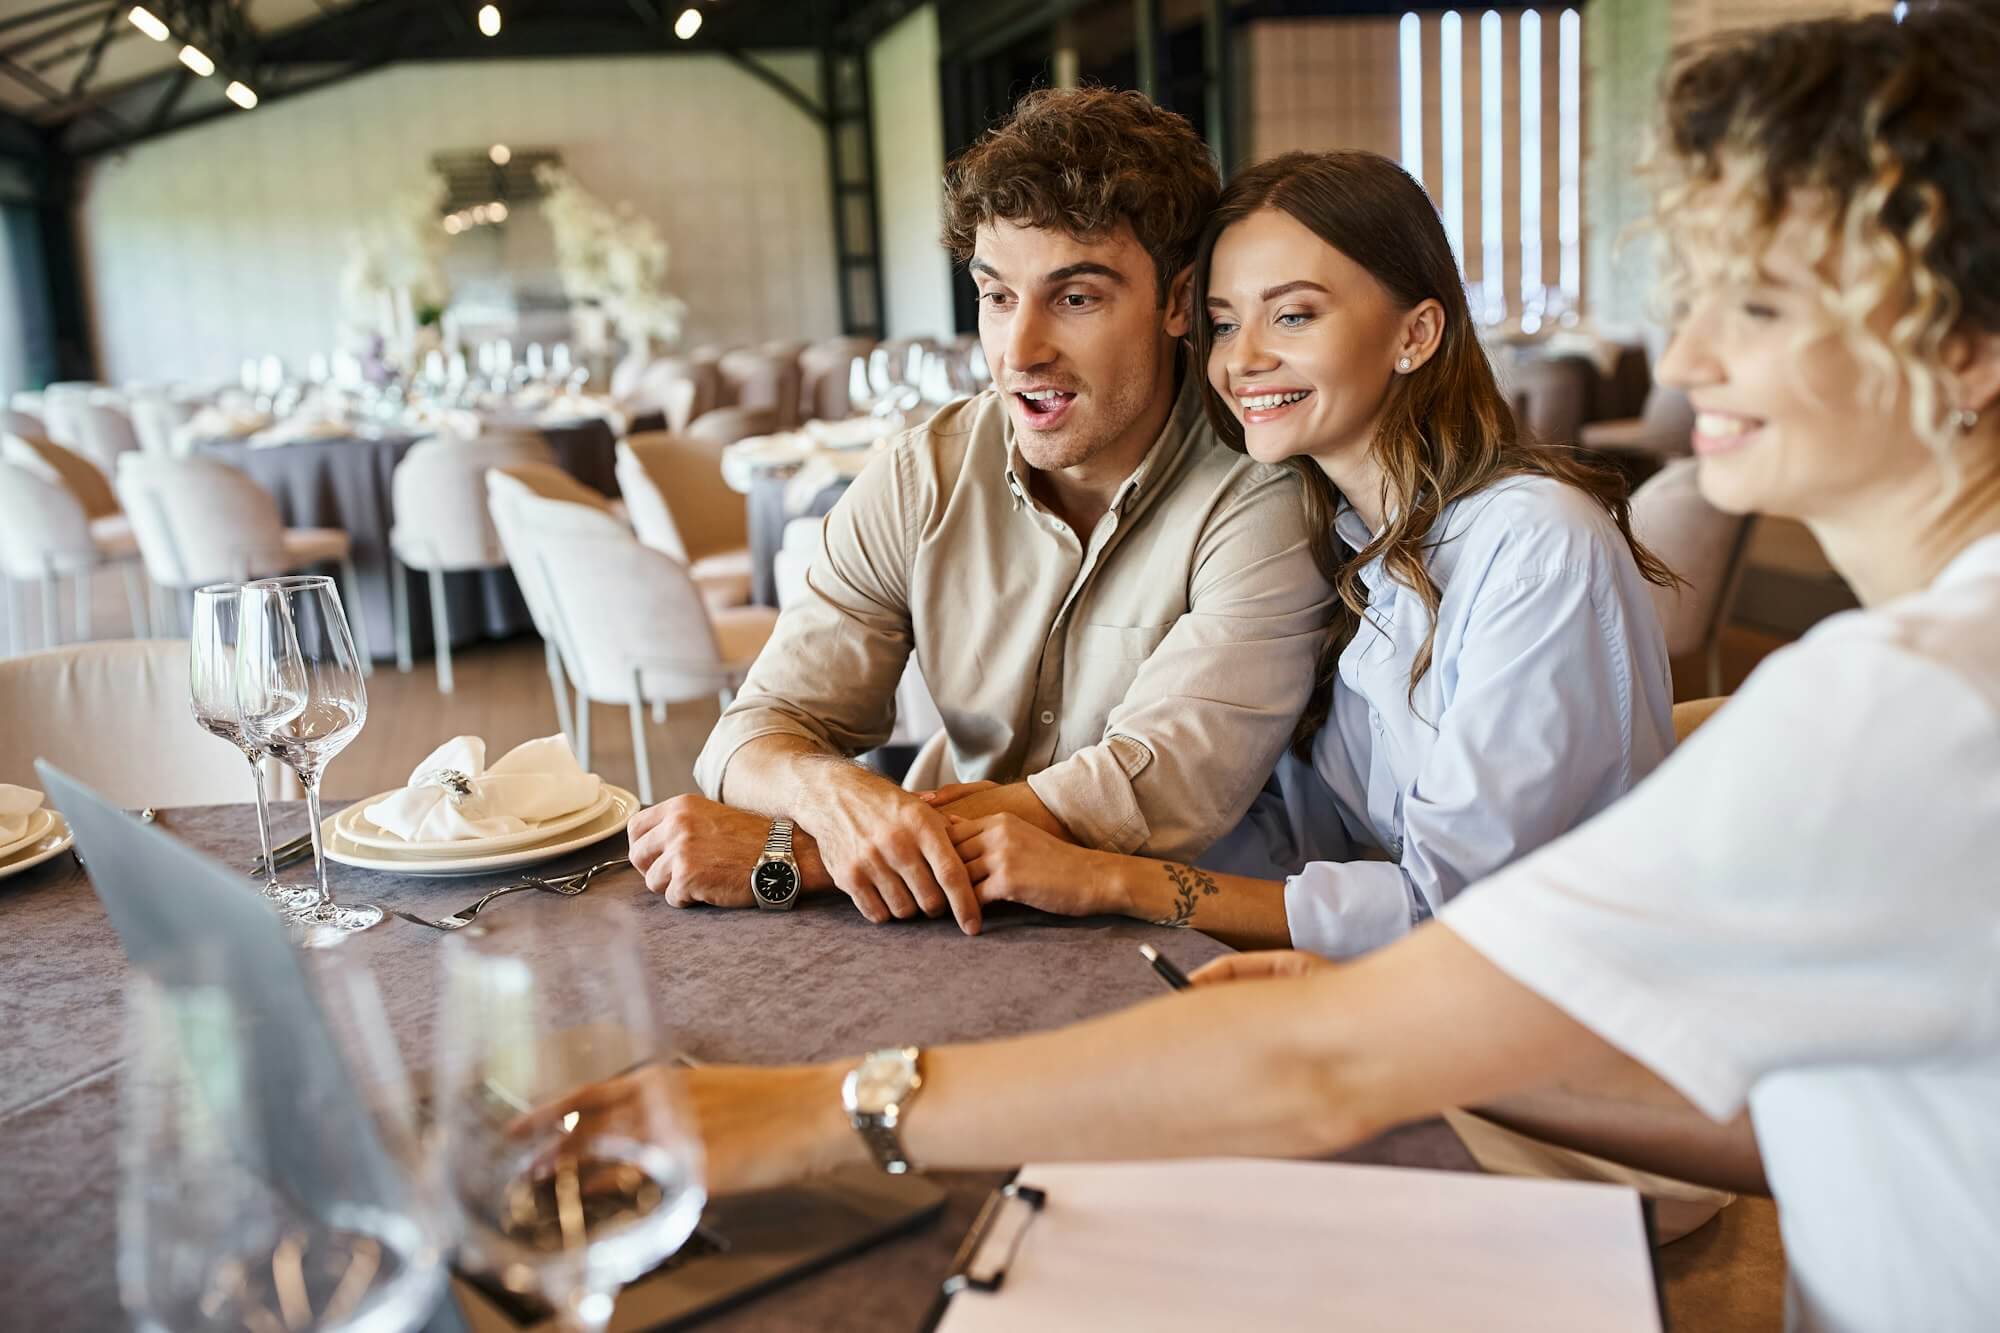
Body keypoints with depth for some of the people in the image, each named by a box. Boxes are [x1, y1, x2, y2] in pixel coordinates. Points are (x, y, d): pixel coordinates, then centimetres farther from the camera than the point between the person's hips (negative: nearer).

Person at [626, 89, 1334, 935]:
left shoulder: (1267, 496, -15)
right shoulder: (920, 481, -2)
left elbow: (1157, 793, -21)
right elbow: (764, 725, -1)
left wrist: (790, 852, -23)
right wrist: (834, 797, -26)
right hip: (983, 931, 4)